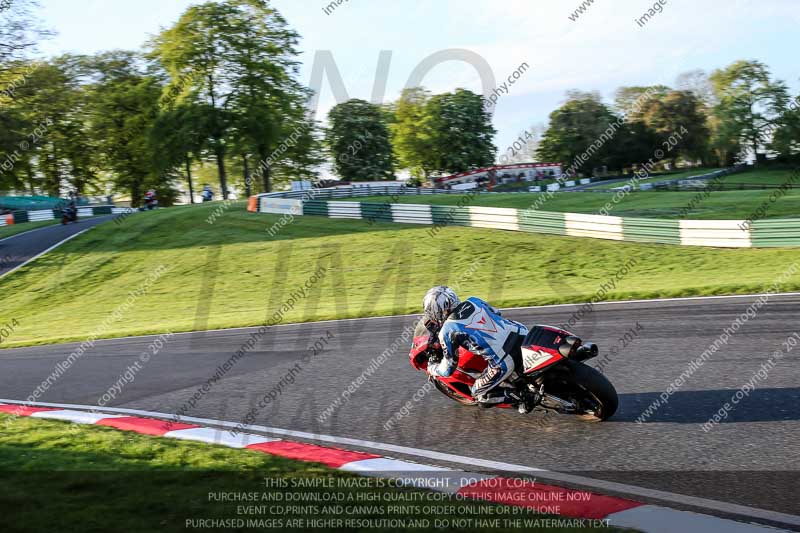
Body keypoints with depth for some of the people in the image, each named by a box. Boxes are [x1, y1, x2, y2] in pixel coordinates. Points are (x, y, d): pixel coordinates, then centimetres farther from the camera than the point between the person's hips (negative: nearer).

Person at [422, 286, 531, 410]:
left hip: (504, 363, -6)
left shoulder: (447, 331, -6)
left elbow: (447, 370, 2)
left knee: (479, 395, 15)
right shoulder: (474, 301, 9)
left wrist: (430, 369, 23)